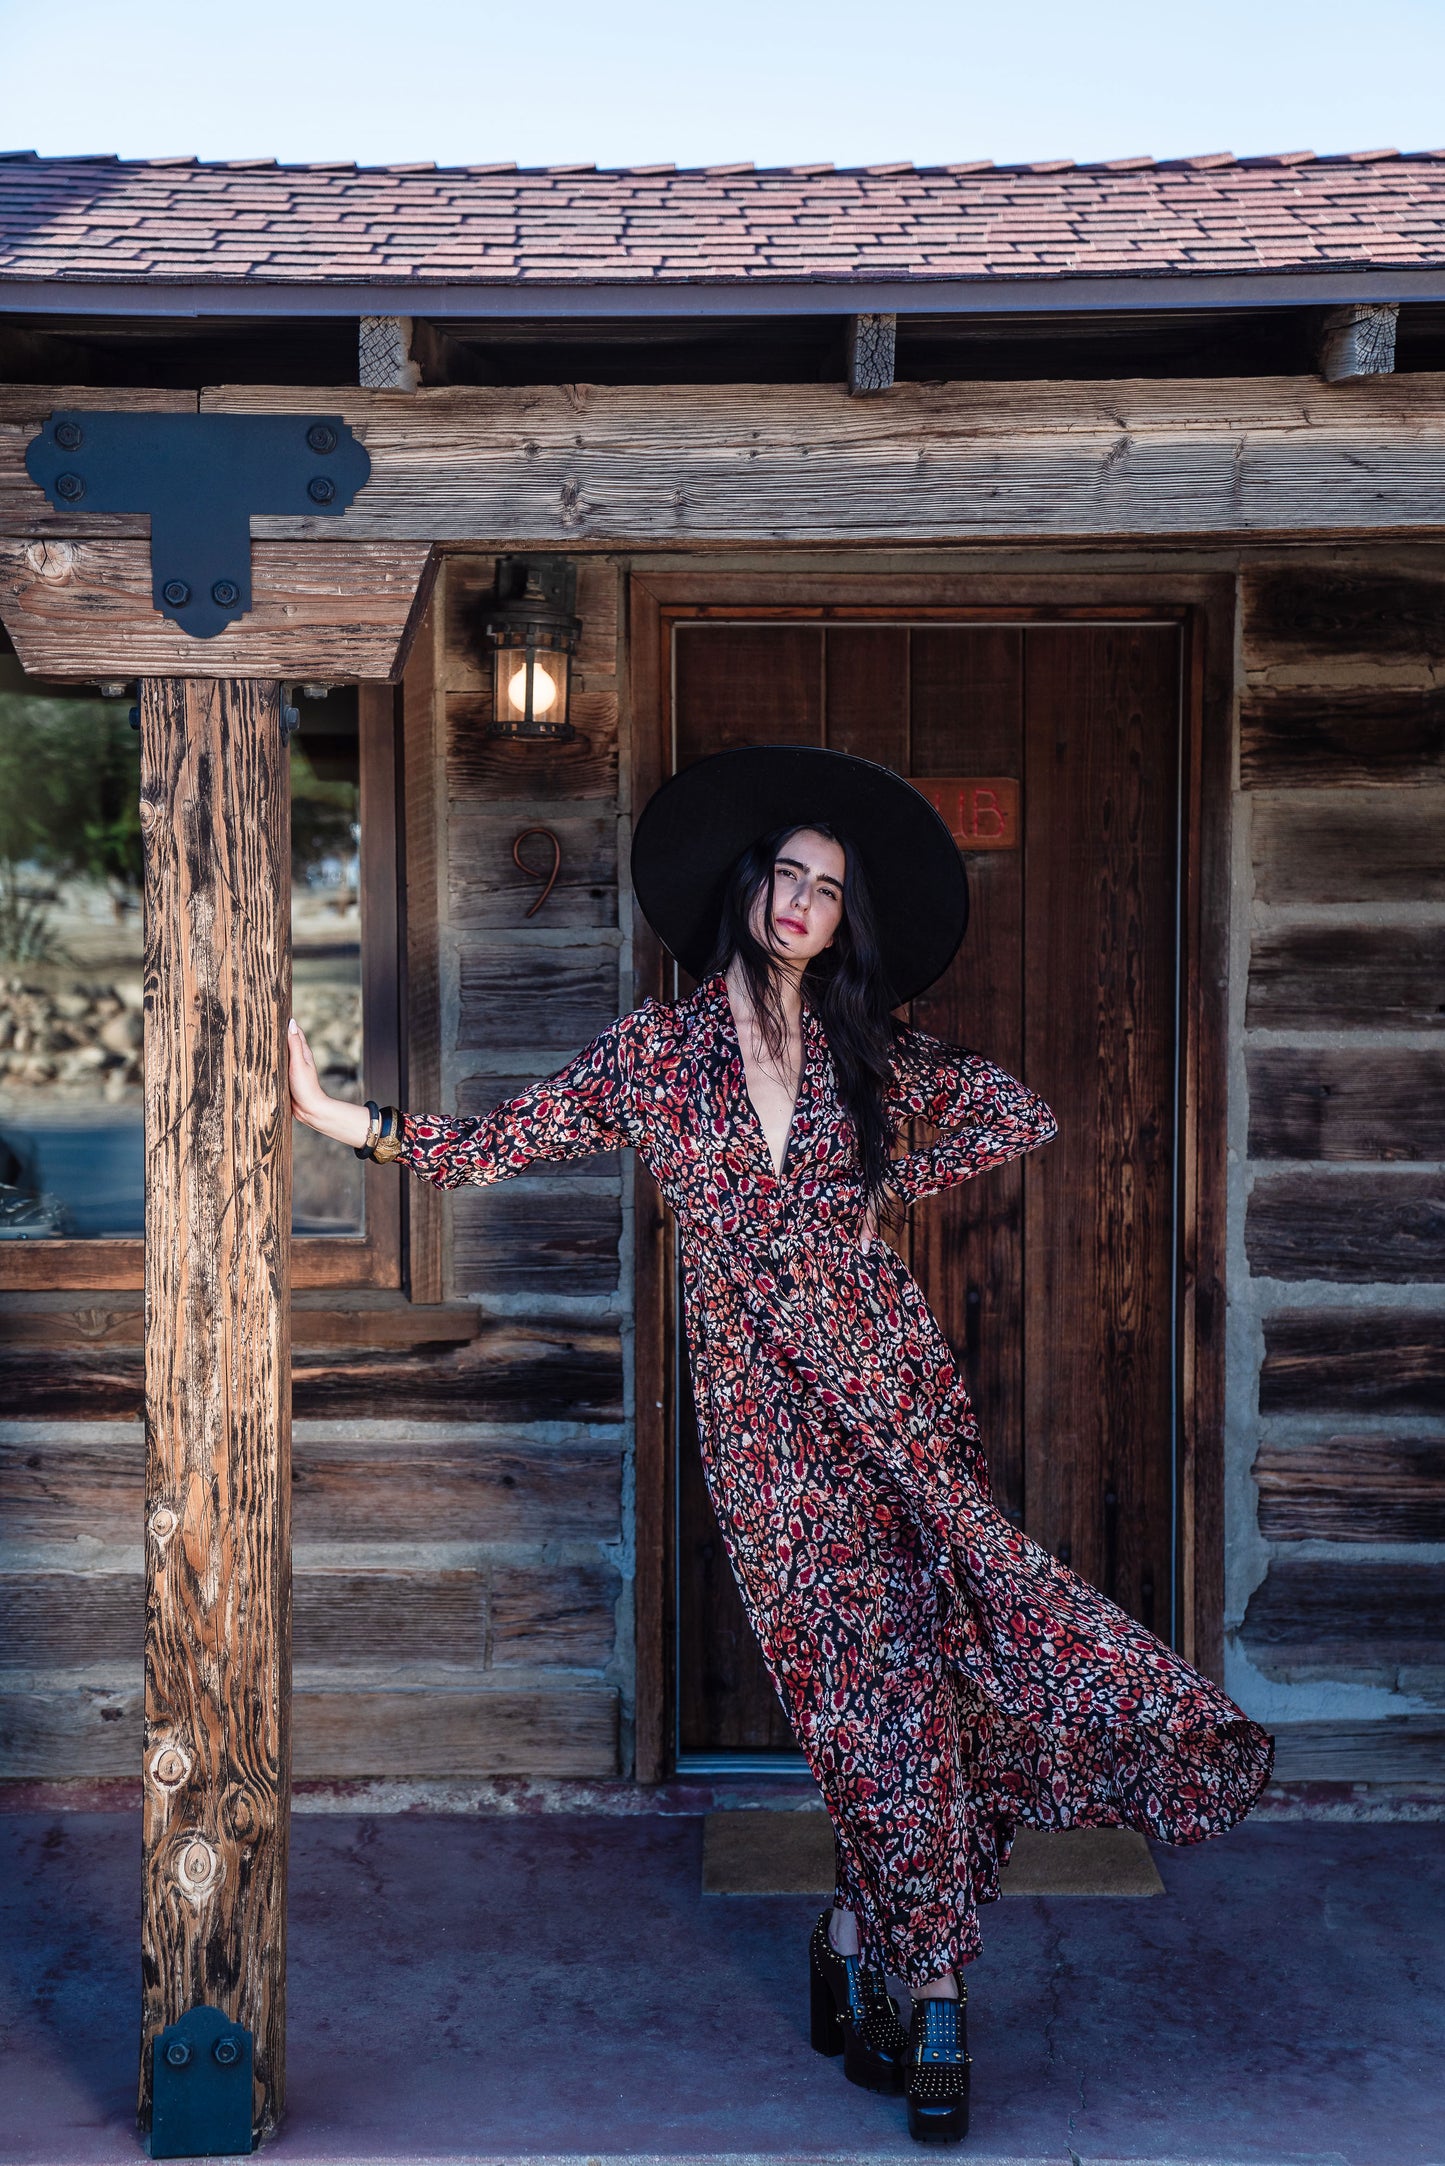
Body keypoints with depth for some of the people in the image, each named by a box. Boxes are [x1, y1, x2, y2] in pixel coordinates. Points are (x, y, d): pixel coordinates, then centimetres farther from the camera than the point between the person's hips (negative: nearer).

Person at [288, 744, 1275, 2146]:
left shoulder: (864, 1052, 8)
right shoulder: (654, 1051, 3)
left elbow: (1023, 1117, 15)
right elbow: (493, 1146, 1)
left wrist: (884, 1189, 6)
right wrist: (327, 1111, -9)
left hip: (887, 1381, 2)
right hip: (763, 1411, -2)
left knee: (903, 1663, -6)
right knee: (880, 1675, -4)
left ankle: (854, 1954, 9)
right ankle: (931, 2007, 8)